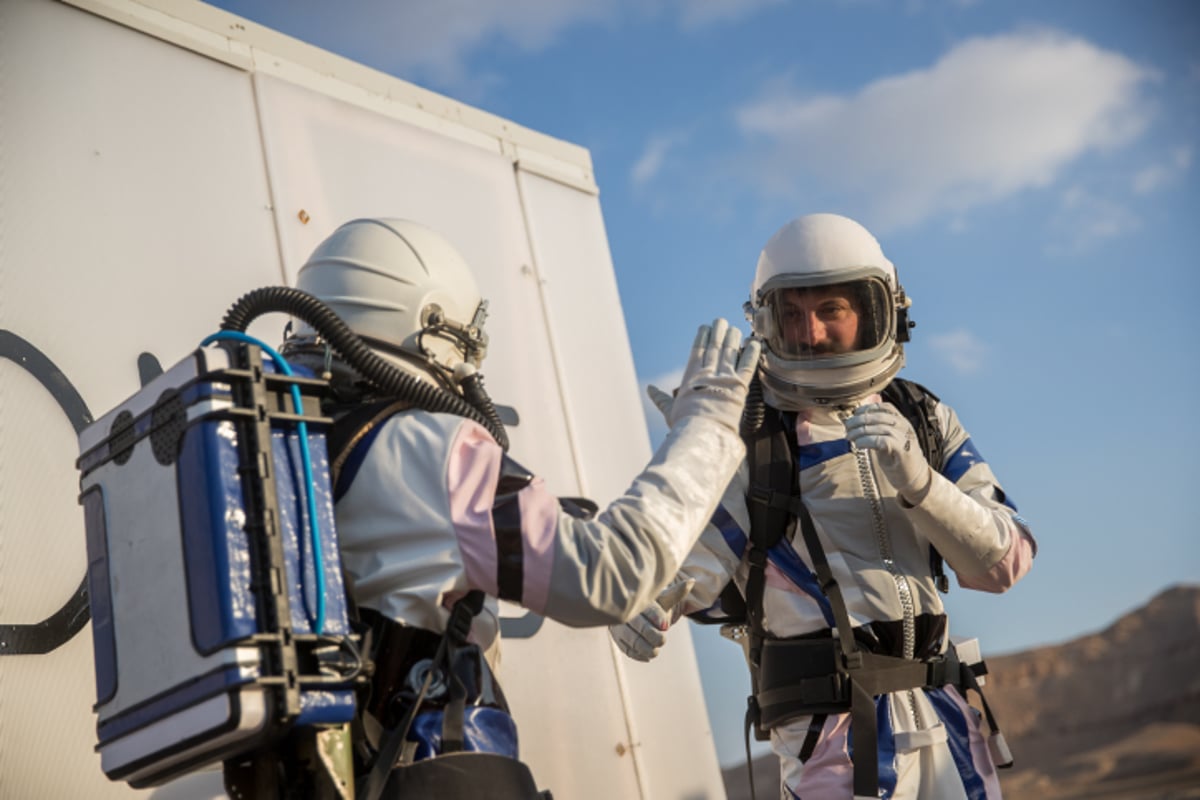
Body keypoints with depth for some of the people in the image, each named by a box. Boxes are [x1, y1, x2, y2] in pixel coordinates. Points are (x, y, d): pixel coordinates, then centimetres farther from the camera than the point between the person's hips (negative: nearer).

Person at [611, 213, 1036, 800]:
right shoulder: (747, 437, -4)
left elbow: (1005, 562, 0)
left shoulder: (926, 421, 8)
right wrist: (643, 597, -37)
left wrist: (917, 480, -17)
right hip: (832, 730, -4)